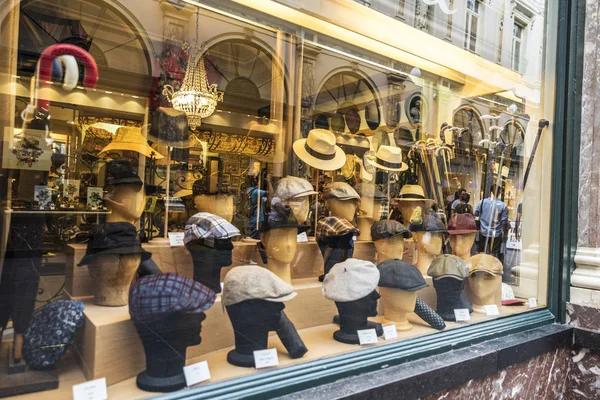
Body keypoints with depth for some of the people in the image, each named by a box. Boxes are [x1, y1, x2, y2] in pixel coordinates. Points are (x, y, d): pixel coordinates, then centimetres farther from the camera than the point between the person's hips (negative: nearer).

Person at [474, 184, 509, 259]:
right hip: (496, 234, -1)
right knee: (493, 254, 9)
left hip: (483, 232, 1)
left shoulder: (482, 202, -6)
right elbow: (504, 222, -6)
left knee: (481, 252, 13)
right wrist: (505, 235, 6)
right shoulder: (503, 205, -9)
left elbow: (475, 214, 7)